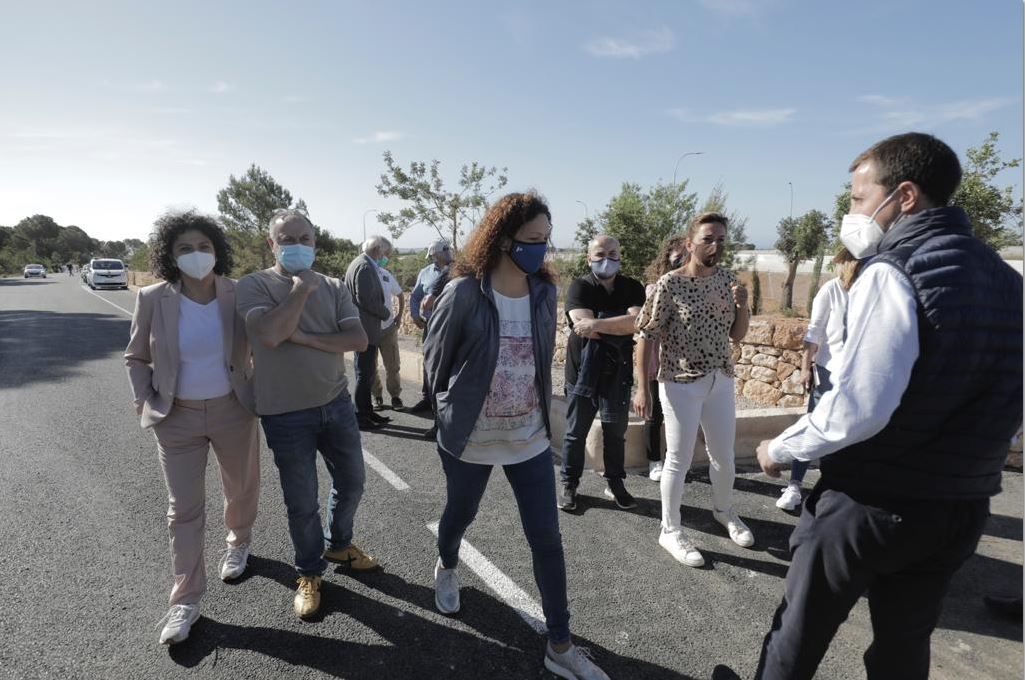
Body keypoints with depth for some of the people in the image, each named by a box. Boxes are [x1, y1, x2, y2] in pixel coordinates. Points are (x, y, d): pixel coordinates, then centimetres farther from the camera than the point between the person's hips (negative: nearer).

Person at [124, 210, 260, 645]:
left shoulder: (239, 294, -10)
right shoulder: (152, 299, -9)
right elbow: (136, 357, 5)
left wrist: (260, 392, -3)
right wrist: (145, 403, -3)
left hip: (234, 411, 1)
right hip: (177, 418, 0)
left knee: (242, 490, 18)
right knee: (184, 509, 6)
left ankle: (238, 544, 49)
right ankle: (186, 600, 20)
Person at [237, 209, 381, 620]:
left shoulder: (333, 288, 2)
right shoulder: (254, 285, -7)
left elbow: (359, 340, -9)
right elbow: (269, 334, -25)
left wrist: (304, 337, -18)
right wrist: (301, 288, -16)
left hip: (337, 404, 4)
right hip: (286, 415, -4)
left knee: (351, 483, 19)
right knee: (302, 503, 9)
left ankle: (338, 545, 46)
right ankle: (309, 573, 34)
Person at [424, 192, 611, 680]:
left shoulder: (544, 293, -3)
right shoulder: (464, 293, -16)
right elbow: (434, 354, -3)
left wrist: (540, 409, 13)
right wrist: (451, 403, 7)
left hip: (530, 436, 3)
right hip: (469, 435, -2)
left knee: (547, 538, 5)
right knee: (460, 513, 22)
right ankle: (447, 568, 57)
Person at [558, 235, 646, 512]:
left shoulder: (632, 288, 2)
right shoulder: (579, 287, -6)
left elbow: (637, 321, -17)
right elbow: (585, 326, -20)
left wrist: (597, 324, -22)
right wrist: (620, 326, -16)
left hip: (618, 372, 2)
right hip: (582, 371, -2)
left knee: (616, 431, 12)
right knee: (576, 432, 8)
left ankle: (615, 484, 29)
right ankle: (569, 485, 23)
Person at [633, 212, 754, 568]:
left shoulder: (728, 280, 3)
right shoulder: (669, 284, -14)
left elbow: (736, 336, 9)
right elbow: (646, 336, -12)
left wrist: (743, 305, -10)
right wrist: (642, 387, -14)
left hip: (721, 380, 6)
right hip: (681, 384, -5)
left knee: (724, 455, 19)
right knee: (679, 459, 5)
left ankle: (724, 511, 46)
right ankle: (670, 530, 23)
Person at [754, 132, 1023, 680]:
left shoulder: (892, 271, -18)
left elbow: (855, 409, -25)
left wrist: (781, 449, -10)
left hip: (871, 503, -7)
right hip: (963, 505, 7)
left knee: (800, 632, 14)